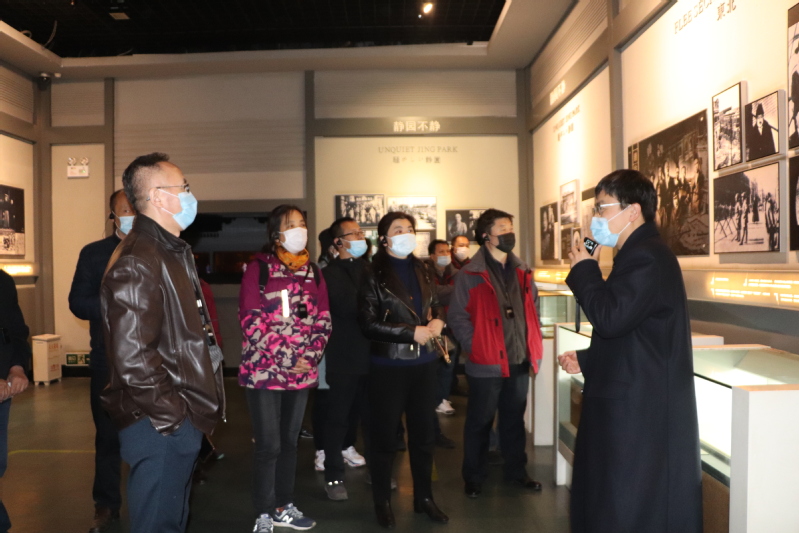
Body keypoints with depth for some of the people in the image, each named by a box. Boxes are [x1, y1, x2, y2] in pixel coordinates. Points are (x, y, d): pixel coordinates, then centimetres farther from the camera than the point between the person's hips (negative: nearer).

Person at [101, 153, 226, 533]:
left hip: (181, 420, 10)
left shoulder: (174, 253, 14)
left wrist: (190, 410, 14)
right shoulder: (137, 262, -20)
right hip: (161, 427, -10)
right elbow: (133, 358, -25)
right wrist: (171, 414, -17)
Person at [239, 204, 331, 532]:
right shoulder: (258, 269, -6)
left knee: (290, 442, 14)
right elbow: (252, 323, -12)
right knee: (269, 446, 0)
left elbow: (323, 320, 7)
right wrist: (287, 359, -15)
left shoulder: (312, 271, 9)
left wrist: (311, 357, -8)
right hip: (264, 371, -4)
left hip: (302, 373, 5)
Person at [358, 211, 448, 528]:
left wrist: (437, 322, -4)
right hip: (389, 366, -5)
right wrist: (412, 333, -18)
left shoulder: (421, 271, 11)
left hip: (423, 363, 5)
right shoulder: (374, 276, -7)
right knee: (385, 436, 6)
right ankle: (382, 502, 23)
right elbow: (368, 325, -13)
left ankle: (424, 497, 30)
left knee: (423, 434, 14)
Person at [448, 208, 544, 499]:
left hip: (519, 361, 5)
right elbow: (457, 317, -9)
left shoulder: (522, 272, 9)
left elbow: (532, 309, 17)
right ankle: (474, 477, 24)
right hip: (486, 364, -5)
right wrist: (476, 347, -14)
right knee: (479, 423, 9)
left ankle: (516, 470, 34)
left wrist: (534, 346, 9)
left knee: (515, 419, 18)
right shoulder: (470, 275, -10)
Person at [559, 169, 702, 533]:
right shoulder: (639, 254, 15)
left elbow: (610, 319, -27)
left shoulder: (646, 258, -19)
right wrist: (585, 360, 12)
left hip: (642, 410, -11)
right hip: (632, 405, 11)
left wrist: (584, 270, -13)